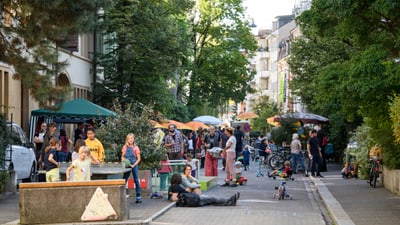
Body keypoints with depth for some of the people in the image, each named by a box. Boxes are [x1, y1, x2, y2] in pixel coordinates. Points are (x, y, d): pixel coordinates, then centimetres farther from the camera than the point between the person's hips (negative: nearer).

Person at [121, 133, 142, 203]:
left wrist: (134, 165, -13)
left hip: (134, 165, -3)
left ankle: (138, 197, 0)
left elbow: (139, 159, -2)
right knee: (124, 180, 6)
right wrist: (123, 159, -10)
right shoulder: (125, 147, 5)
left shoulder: (136, 148, -2)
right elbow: (122, 156, 12)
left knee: (136, 180, -2)